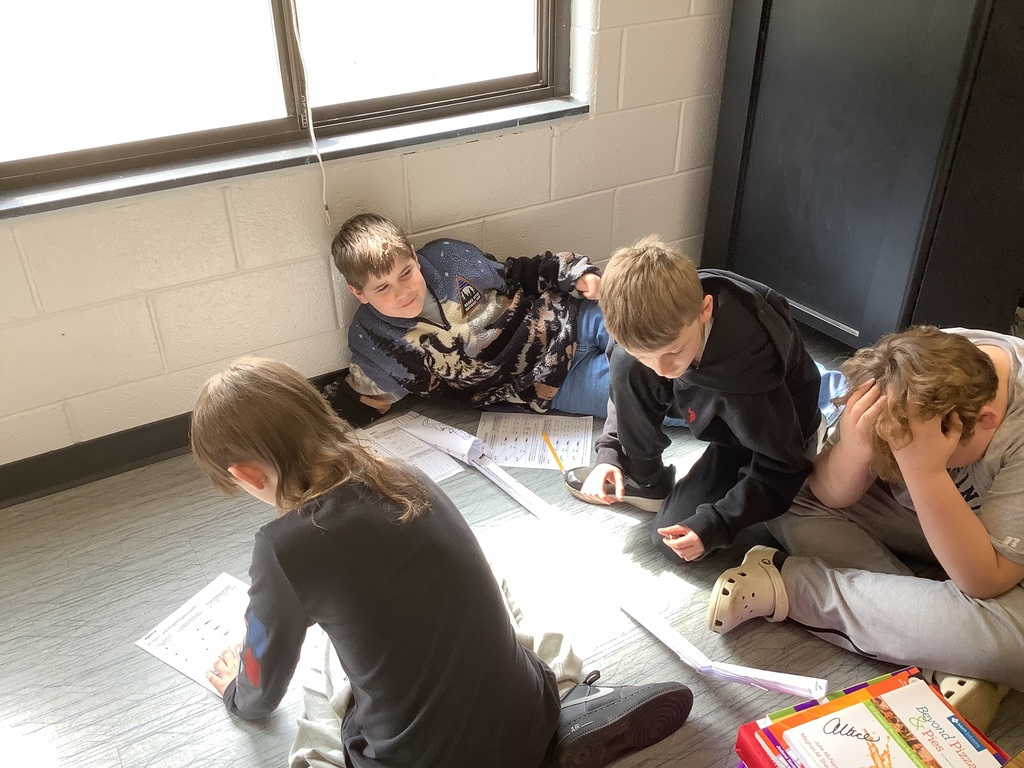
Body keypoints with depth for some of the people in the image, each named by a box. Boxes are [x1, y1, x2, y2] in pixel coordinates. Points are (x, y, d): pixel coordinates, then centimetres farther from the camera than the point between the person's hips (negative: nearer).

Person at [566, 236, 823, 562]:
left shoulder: (749, 369, -43)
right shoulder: (665, 317, -28)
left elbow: (781, 470, -26)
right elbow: (627, 387, -6)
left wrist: (714, 525, -32)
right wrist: (610, 452, -17)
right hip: (714, 408, 5)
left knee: (672, 540, -11)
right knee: (627, 364, -21)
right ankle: (644, 480, -3)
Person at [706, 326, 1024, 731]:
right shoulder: (914, 371, -23)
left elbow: (986, 582, -34)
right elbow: (829, 496, -16)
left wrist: (925, 471, -46)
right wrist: (853, 450, -39)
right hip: (925, 517, 4)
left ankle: (786, 581, -21)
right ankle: (956, 655, -16)